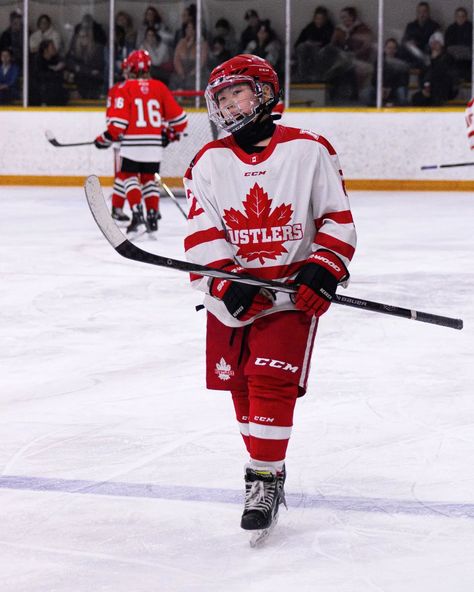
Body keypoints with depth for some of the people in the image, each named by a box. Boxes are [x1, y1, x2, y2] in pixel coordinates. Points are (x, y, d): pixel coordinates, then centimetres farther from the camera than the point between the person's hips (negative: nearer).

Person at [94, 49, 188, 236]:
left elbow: (118, 119, -11)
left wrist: (106, 138, 2)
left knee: (130, 177, 7)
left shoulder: (125, 88, -4)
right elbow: (178, 117, 8)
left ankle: (137, 216, -8)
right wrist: (171, 134, 27)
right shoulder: (159, 87, 7)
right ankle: (152, 217, 15)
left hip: (132, 143, -4)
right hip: (154, 144, 4)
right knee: (149, 178, 18)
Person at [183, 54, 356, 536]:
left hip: (293, 291, -4)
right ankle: (265, 464, 28)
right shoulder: (209, 162, 3)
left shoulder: (309, 150, -3)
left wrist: (323, 269, -14)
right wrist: (226, 281, -19)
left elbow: (337, 217, -1)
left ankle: (265, 479, -8)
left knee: (272, 380, -14)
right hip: (232, 294, 4)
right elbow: (202, 234, -4)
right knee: (239, 383, 10)